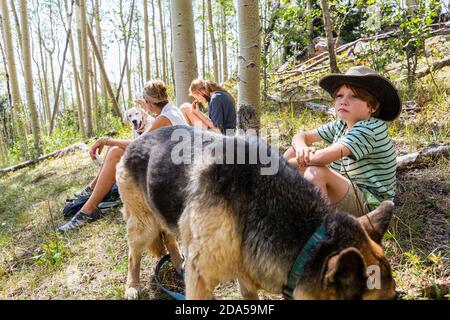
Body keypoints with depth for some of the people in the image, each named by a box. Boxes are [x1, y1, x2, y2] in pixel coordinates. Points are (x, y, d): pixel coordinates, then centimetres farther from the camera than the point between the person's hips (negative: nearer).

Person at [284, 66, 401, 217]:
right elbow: (301, 136, 6)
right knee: (293, 151, -1)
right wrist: (301, 148, -19)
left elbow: (321, 157, -33)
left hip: (369, 206, -8)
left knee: (315, 172, -32)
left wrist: (283, 164, -19)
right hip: (347, 194, 8)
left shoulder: (371, 128, -22)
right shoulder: (340, 125, 3)